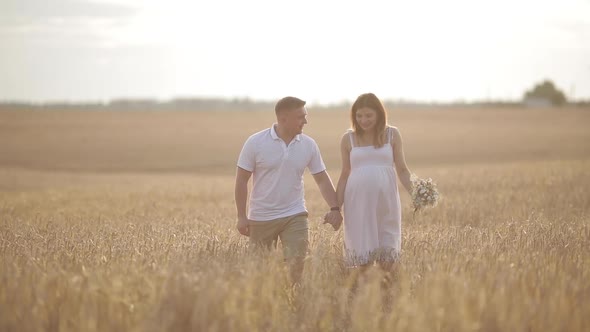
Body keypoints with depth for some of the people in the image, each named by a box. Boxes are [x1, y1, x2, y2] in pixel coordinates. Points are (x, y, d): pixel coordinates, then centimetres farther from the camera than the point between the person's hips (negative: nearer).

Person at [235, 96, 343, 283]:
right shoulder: (256, 143, -9)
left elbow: (322, 178, 6)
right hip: (261, 218, -1)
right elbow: (241, 180, -4)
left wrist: (335, 208, -6)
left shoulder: (309, 145, -1)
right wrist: (241, 216, -7)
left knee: (296, 266, -8)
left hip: (295, 216, 1)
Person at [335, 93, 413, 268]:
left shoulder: (392, 135, 5)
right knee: (363, 256, 0)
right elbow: (345, 174, 11)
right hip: (358, 204, 0)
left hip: (386, 203, 0)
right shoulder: (348, 139, 5)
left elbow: (402, 169, 8)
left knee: (387, 259, -1)